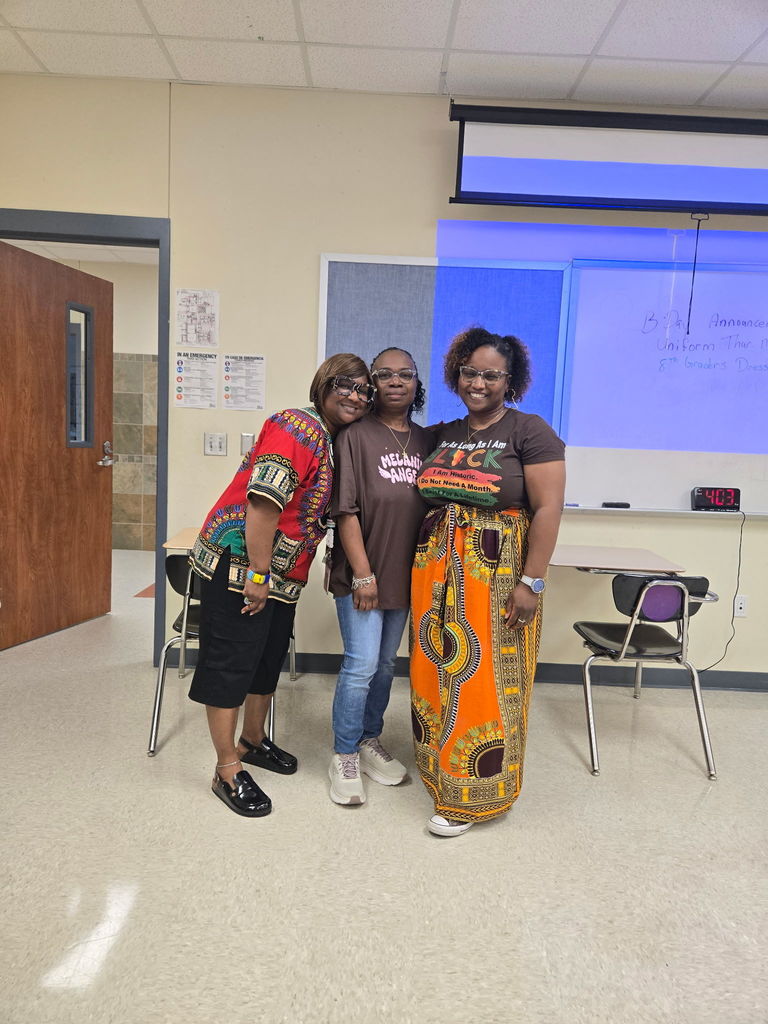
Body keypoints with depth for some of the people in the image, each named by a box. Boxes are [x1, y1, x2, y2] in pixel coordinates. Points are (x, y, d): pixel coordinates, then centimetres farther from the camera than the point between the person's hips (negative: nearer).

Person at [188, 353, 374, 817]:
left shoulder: (331, 443, 13)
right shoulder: (299, 428, -17)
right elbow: (263, 501, -24)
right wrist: (258, 574, -22)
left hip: (280, 571, 10)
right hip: (240, 561, -10)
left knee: (269, 656, 20)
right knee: (231, 661, 0)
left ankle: (253, 741, 40)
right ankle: (228, 771, 13)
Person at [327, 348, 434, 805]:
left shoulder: (427, 441, 7)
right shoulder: (356, 436, -9)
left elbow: (436, 505, 11)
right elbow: (346, 510, -12)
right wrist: (363, 574, -15)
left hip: (405, 574, 5)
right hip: (361, 574, -5)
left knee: (386, 664, 16)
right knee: (362, 665, -3)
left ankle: (370, 740, 34)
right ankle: (345, 757, 16)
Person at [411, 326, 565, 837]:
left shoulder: (529, 432, -6)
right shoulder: (443, 435, 12)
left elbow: (548, 511, -12)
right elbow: (430, 500, 15)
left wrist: (531, 583, -16)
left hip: (499, 574, -6)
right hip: (438, 570, 6)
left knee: (485, 681, 1)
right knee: (436, 674, 13)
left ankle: (474, 793, 19)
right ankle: (439, 767, 34)